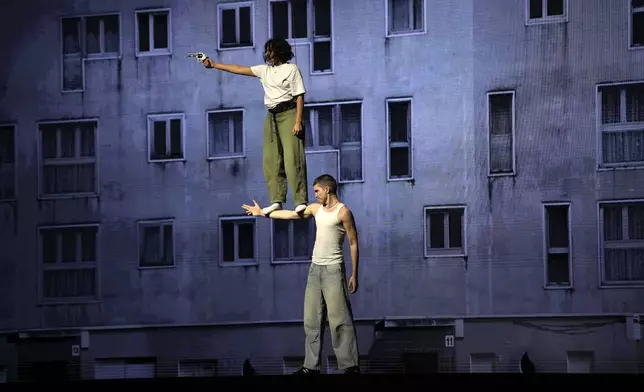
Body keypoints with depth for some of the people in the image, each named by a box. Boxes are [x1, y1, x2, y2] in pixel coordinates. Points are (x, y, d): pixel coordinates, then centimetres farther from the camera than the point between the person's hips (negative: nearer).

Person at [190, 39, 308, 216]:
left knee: (292, 159, -13)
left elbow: (300, 96, -7)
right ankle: (276, 200, 2)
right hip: (271, 117, 7)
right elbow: (239, 69, 16)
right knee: (270, 160, 1)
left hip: (288, 115, -7)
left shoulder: (291, 69, -2)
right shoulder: (265, 70, 16)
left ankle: (301, 201, -15)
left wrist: (298, 121, -16)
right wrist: (214, 65, 11)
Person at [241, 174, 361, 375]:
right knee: (311, 319, 7)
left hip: (333, 270, -8)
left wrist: (354, 274, -12)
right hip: (315, 268, 8)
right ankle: (311, 365, 11)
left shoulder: (343, 212, -10)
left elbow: (354, 243, -9)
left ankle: (351, 365, -9)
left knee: (339, 319, -11)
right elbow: (292, 214, 18)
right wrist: (263, 213, 19)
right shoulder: (316, 208, 11)